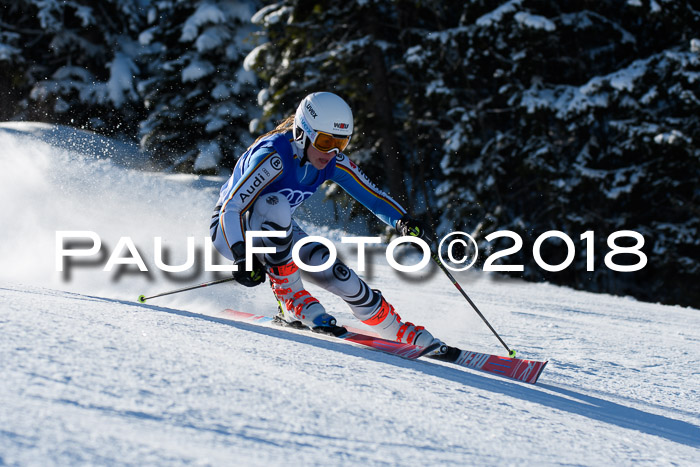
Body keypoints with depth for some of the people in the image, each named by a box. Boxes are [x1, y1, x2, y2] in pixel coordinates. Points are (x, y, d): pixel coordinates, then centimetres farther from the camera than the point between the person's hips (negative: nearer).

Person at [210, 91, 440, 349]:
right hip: (231, 230, -5)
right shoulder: (274, 155, -33)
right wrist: (242, 258, -51)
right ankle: (290, 298, -24)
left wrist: (403, 221, -27)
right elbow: (230, 208, -37)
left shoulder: (334, 162, -13)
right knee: (275, 204, -37)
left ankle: (401, 331, -2)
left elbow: (373, 196, -7)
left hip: (276, 235, 5)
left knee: (333, 271, -15)